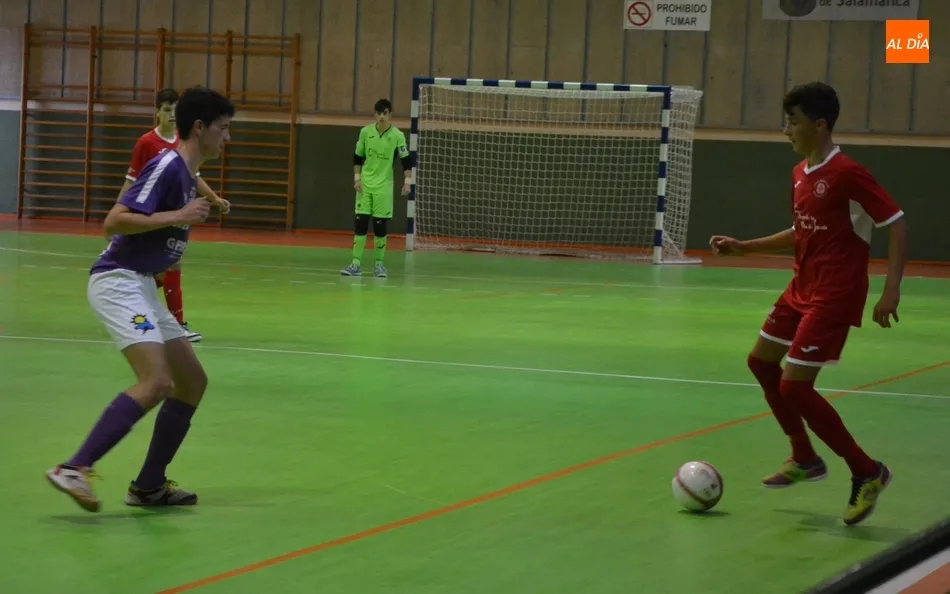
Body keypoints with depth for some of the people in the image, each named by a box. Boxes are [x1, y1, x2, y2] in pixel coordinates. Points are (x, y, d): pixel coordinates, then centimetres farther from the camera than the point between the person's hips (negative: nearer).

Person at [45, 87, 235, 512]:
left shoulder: (186, 173, 14)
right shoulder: (167, 166, -14)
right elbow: (114, 221, -22)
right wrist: (178, 216, -23)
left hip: (140, 285, 10)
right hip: (117, 282, -10)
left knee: (192, 381, 9)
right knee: (156, 382, -24)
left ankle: (149, 485, 13)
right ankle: (74, 469, -26)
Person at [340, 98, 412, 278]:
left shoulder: (398, 136, -7)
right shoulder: (365, 132, -1)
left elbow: (406, 161, -2)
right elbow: (358, 157, 8)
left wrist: (407, 182, -11)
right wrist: (357, 178, 1)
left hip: (384, 187, -2)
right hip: (365, 184, 2)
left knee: (380, 226, 0)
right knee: (360, 223, -2)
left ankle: (379, 264, 12)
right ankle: (356, 264, 1)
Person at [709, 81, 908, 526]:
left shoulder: (847, 173, -19)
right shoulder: (800, 174, 8)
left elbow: (897, 224, -19)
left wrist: (891, 290, -26)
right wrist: (743, 247, 17)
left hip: (834, 295, -10)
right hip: (802, 289, 10)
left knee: (794, 387, -12)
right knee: (761, 361, 18)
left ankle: (867, 473, 1)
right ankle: (805, 459, 32)